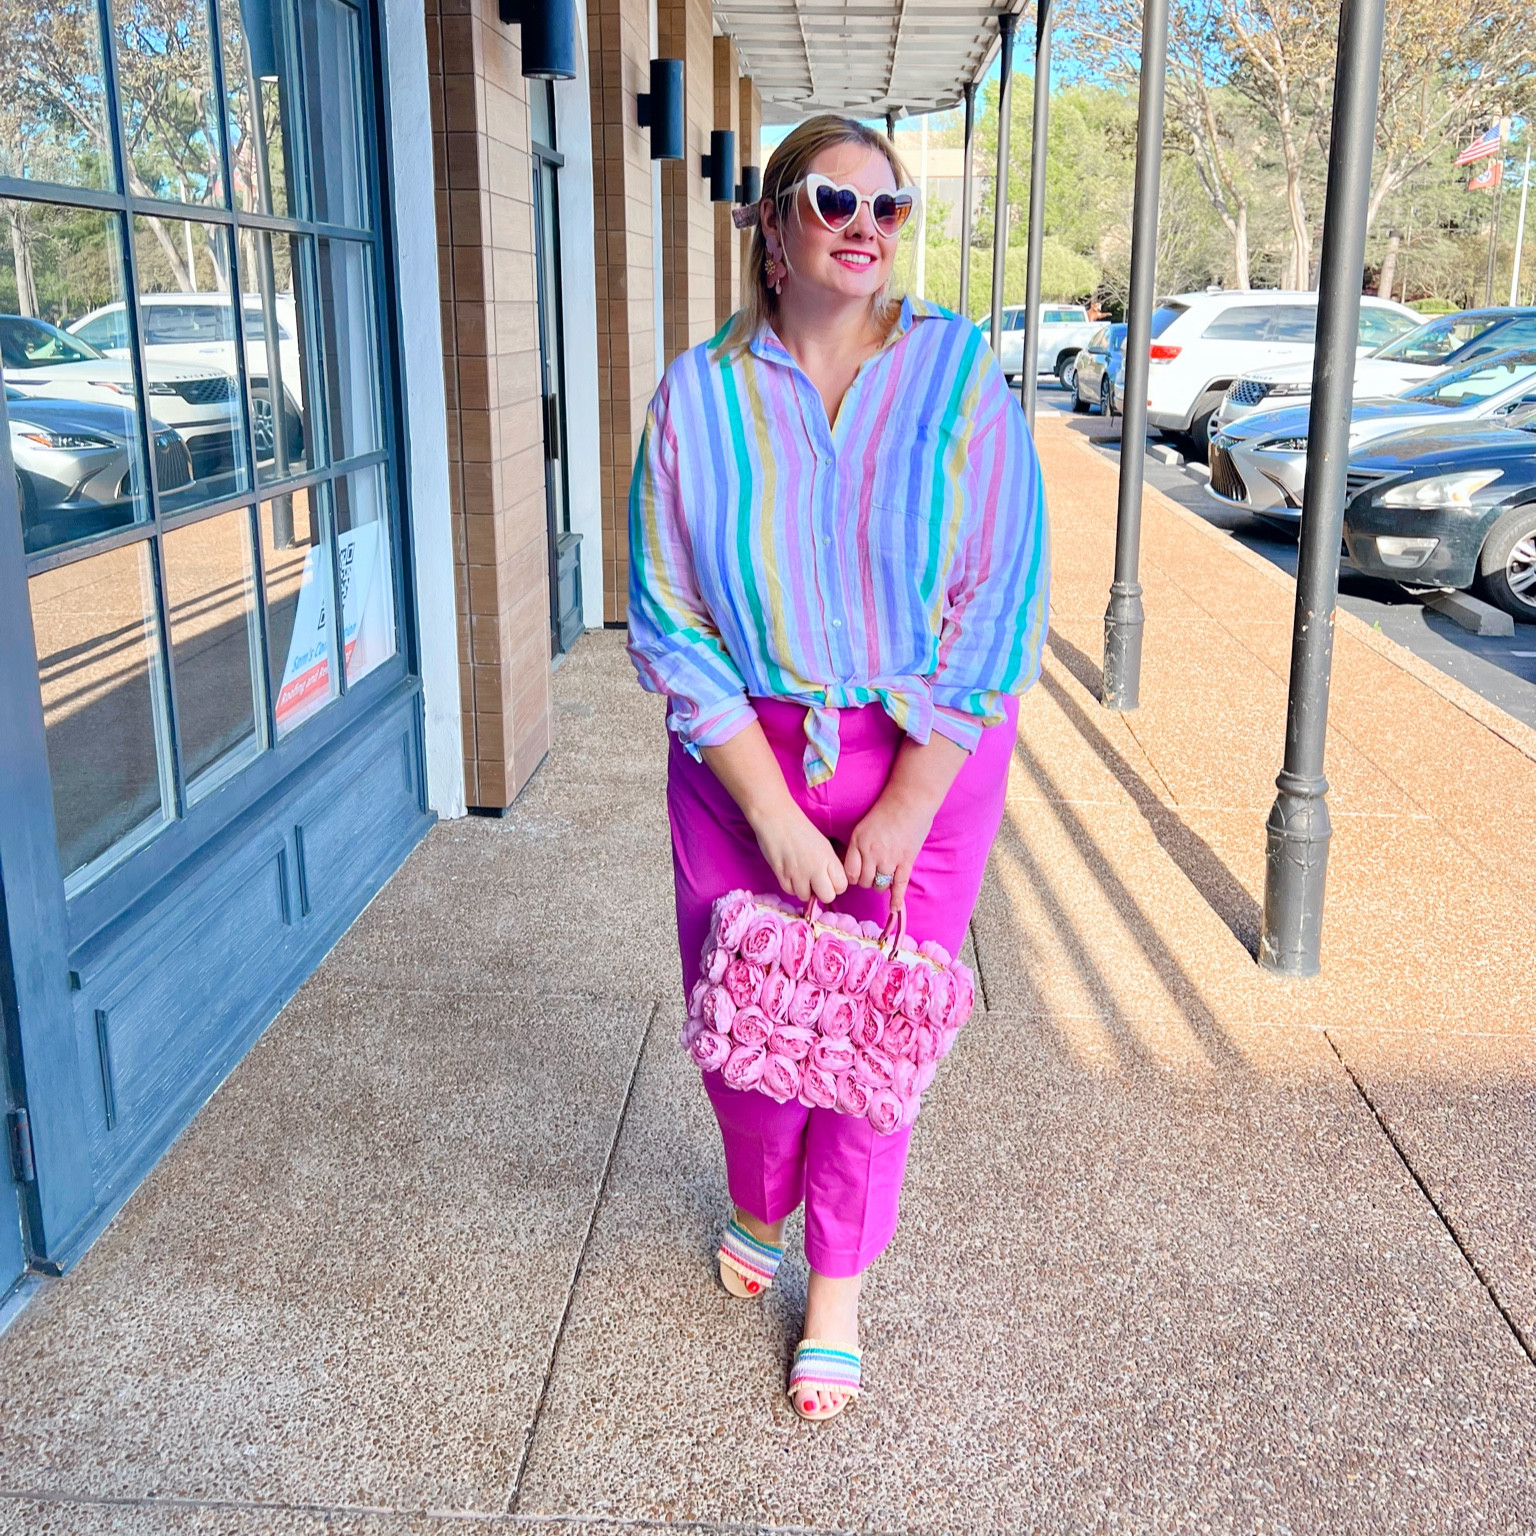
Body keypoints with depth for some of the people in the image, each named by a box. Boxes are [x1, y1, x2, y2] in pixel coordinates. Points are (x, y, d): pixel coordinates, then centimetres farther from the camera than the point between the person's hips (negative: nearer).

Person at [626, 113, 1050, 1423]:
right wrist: (776, 815, -13)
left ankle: (839, 1288, 31)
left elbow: (1002, 607, -10)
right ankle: (761, 1205, 45)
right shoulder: (698, 396, -5)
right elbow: (670, 625, -7)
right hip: (742, 755, 1)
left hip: (924, 756, -1)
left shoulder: (960, 378, -8)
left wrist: (904, 810, -13)